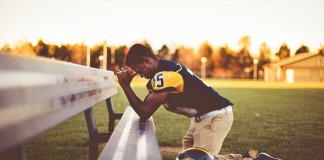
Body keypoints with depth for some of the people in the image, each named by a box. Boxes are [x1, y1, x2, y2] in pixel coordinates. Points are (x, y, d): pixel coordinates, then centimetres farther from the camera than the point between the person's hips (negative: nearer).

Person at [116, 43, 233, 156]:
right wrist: (127, 84, -1)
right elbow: (146, 104, 8)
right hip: (204, 116, 10)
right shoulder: (164, 69, 7)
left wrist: (125, 85, -16)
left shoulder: (164, 74, -23)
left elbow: (144, 113, -20)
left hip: (215, 117, -10)